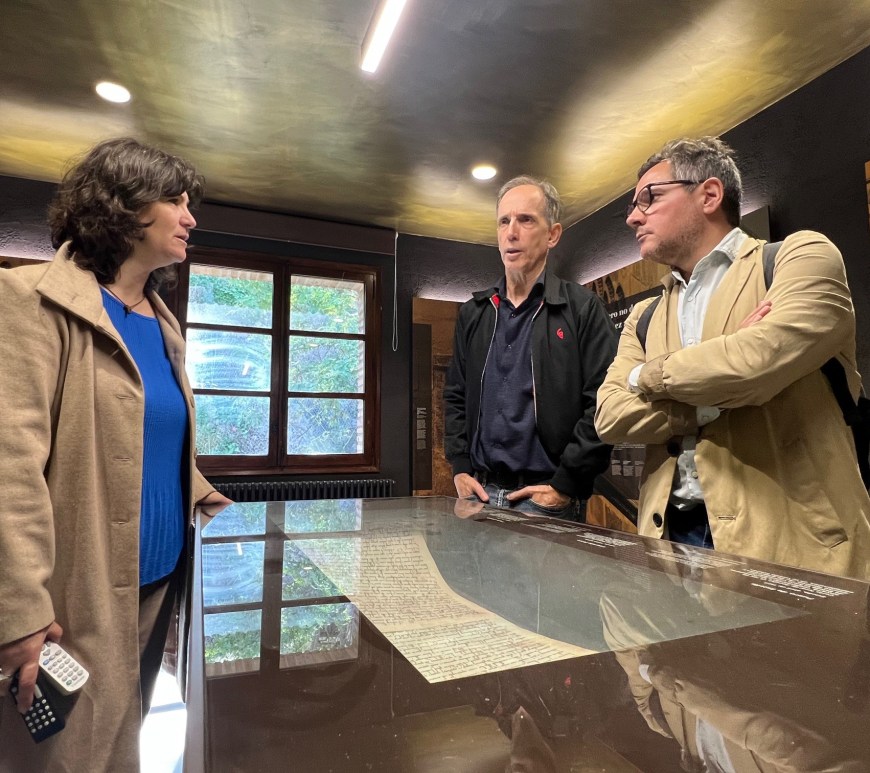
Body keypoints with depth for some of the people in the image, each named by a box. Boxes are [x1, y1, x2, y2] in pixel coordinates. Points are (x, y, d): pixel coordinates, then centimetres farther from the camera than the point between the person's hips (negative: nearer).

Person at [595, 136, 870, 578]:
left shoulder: (802, 257, 0)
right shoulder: (645, 318, 13)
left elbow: (759, 359, -20)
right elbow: (610, 417, -2)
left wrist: (650, 376, -5)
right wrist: (720, 397, -14)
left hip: (788, 541, -4)